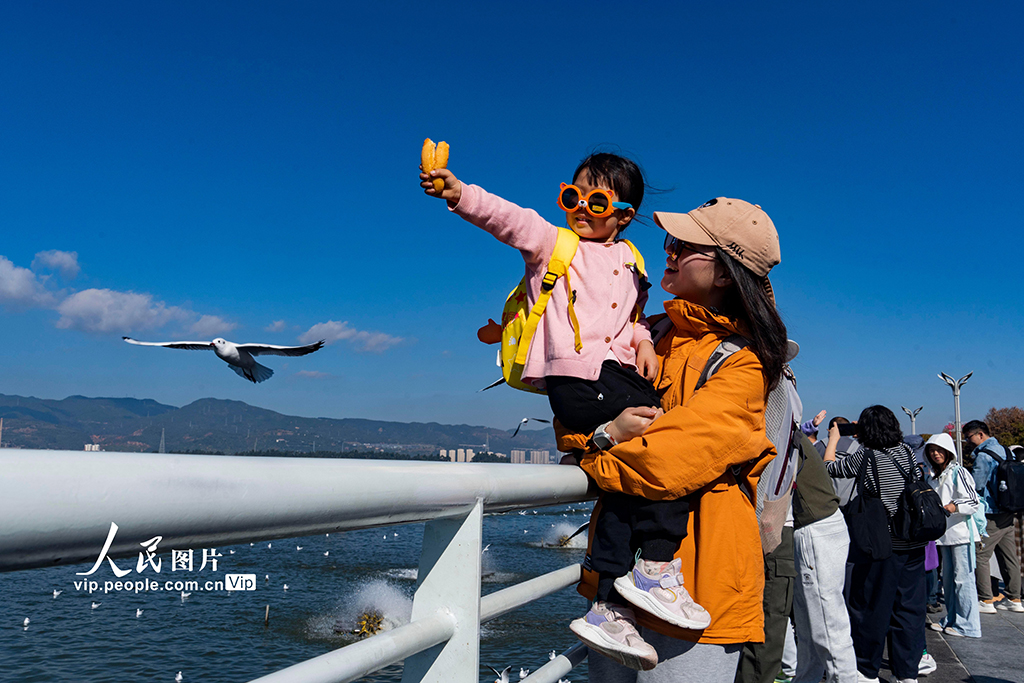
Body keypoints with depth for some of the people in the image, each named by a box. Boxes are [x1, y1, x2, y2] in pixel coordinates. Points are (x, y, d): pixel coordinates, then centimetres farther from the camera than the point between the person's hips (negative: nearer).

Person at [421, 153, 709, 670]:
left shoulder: (629, 262, 24)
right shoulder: (551, 242, 8)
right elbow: (508, 219, -9)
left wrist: (642, 341, 6)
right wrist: (461, 195, -27)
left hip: (616, 375, 6)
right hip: (574, 379, -6)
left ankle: (608, 605, -2)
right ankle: (654, 568, -8)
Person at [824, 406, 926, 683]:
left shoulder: (865, 456, -11)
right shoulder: (907, 452, 4)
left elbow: (829, 467, 4)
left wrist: (833, 439, 19)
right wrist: (862, 434, 36)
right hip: (914, 544, 6)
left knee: (870, 607, 6)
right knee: (908, 607, 11)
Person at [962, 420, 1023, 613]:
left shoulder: (983, 455, -15)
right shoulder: (1004, 451, 12)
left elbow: (976, 485, -16)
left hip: (992, 515, -9)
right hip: (1008, 513, 9)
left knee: (980, 555, -3)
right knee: (1008, 556, 12)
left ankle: (986, 601, -2)